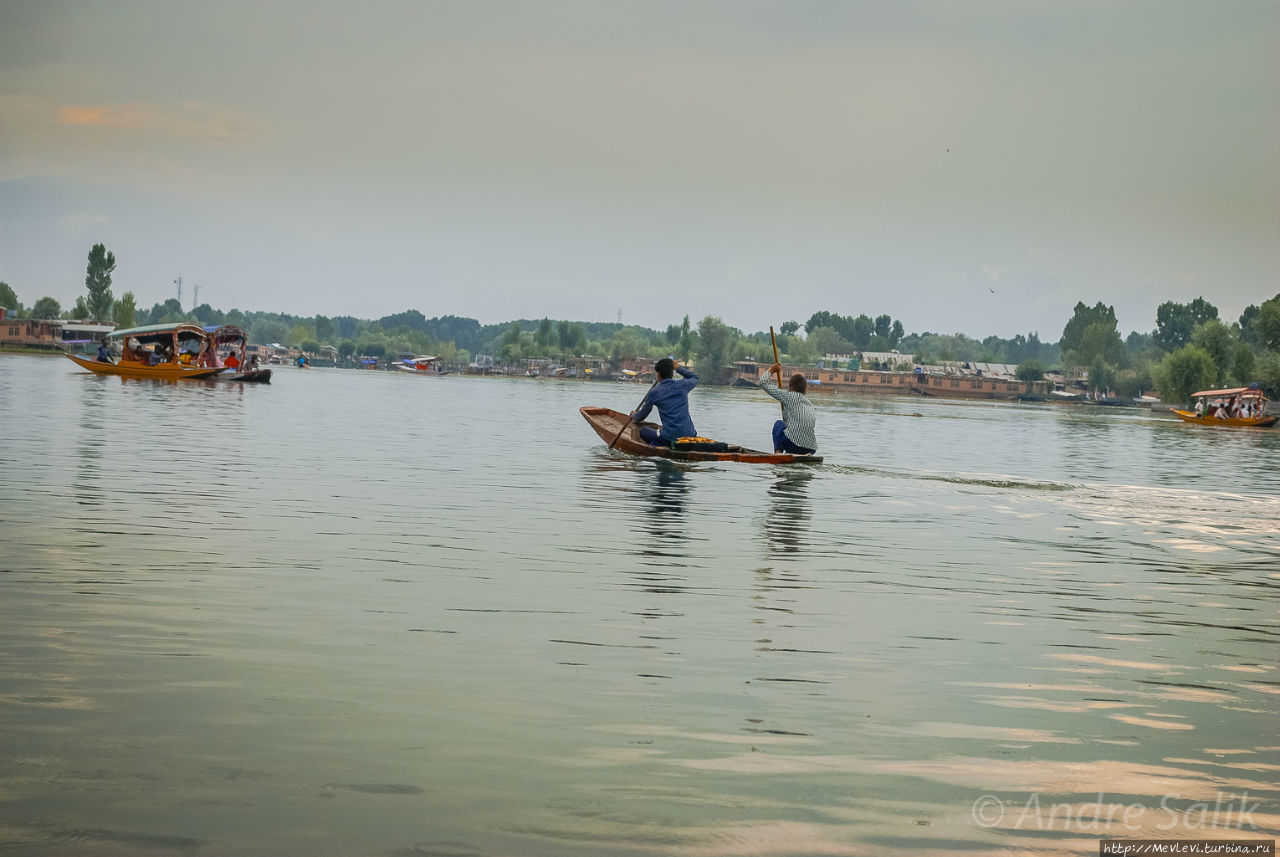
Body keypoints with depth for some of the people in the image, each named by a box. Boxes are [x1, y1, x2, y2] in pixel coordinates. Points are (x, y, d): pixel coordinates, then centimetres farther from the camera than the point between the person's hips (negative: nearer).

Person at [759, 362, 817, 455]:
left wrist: (770, 370, 26)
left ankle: (778, 452, 11)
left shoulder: (789, 396, 3)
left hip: (792, 445, -5)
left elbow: (764, 383, 9)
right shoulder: (809, 404, 20)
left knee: (779, 424, 25)